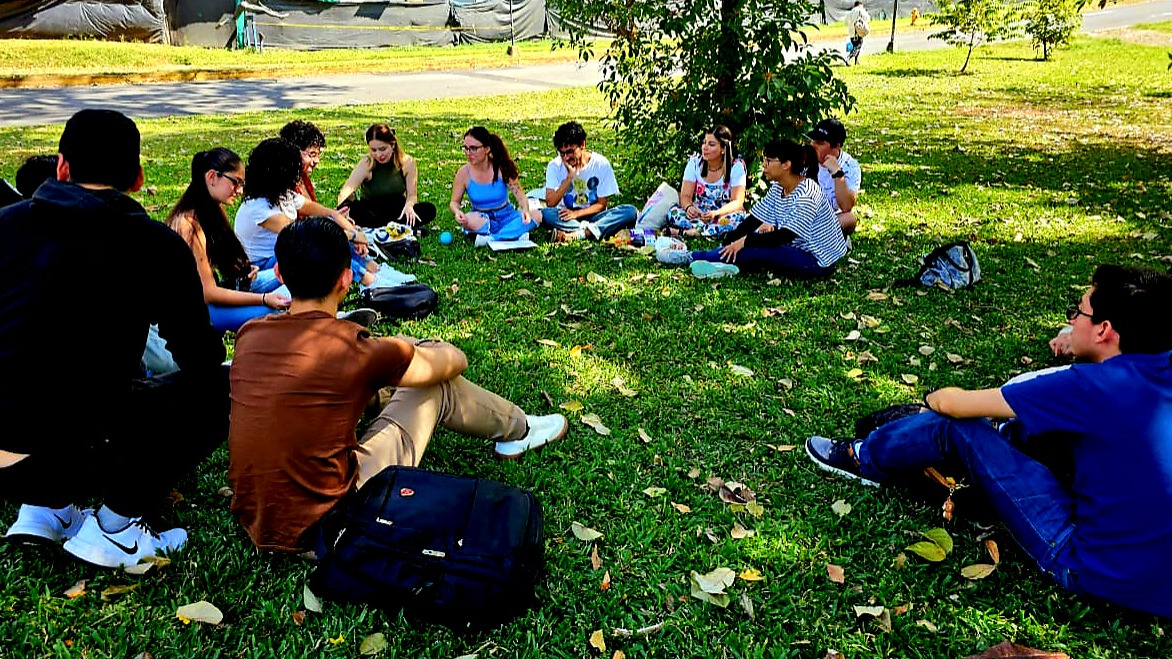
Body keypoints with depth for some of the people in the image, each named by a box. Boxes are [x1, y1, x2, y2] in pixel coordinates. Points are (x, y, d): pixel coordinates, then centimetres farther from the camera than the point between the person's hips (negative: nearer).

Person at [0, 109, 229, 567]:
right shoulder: (156, 245, -4)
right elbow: (202, 359, 2)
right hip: (52, 456, -6)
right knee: (219, 388, 9)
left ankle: (47, 509, 23)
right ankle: (116, 526, 10)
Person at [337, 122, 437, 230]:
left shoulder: (407, 162, -12)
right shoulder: (366, 164, -17)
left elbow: (412, 195, -7)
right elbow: (346, 192, -29)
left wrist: (409, 206, -32)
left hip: (398, 211, 2)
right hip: (371, 212, -2)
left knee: (429, 209, -26)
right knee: (351, 211, -34)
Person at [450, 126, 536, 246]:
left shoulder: (502, 168, -9)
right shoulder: (464, 173, -8)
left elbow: (520, 195, -9)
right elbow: (455, 201, 2)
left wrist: (525, 210, -32)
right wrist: (457, 211, -23)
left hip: (506, 216, 1)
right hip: (482, 218, -1)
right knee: (469, 220, -37)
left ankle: (491, 238, -31)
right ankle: (515, 233, -28)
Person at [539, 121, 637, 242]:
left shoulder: (601, 164, -6)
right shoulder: (555, 166, -4)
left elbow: (601, 204, -4)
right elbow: (550, 203, -12)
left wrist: (576, 213, -18)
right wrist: (569, 177, -20)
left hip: (594, 216, 1)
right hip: (567, 216, -1)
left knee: (630, 211, -27)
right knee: (546, 214, -33)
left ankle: (578, 234, -37)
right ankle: (592, 230, -35)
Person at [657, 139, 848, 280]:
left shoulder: (806, 194, -23)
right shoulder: (778, 189, 3)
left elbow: (784, 237, -27)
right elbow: (753, 219, 1)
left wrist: (745, 241, -22)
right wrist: (729, 243, -10)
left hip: (817, 261, -9)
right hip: (797, 249, 9)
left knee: (753, 250, -21)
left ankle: (690, 257, -14)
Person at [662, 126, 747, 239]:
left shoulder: (736, 166, -8)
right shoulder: (694, 163, -1)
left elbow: (737, 202, -14)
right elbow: (685, 195, -5)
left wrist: (716, 213, -33)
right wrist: (689, 207, -30)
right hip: (698, 213, 2)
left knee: (737, 218, -37)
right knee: (673, 211, -25)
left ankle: (684, 232, -35)